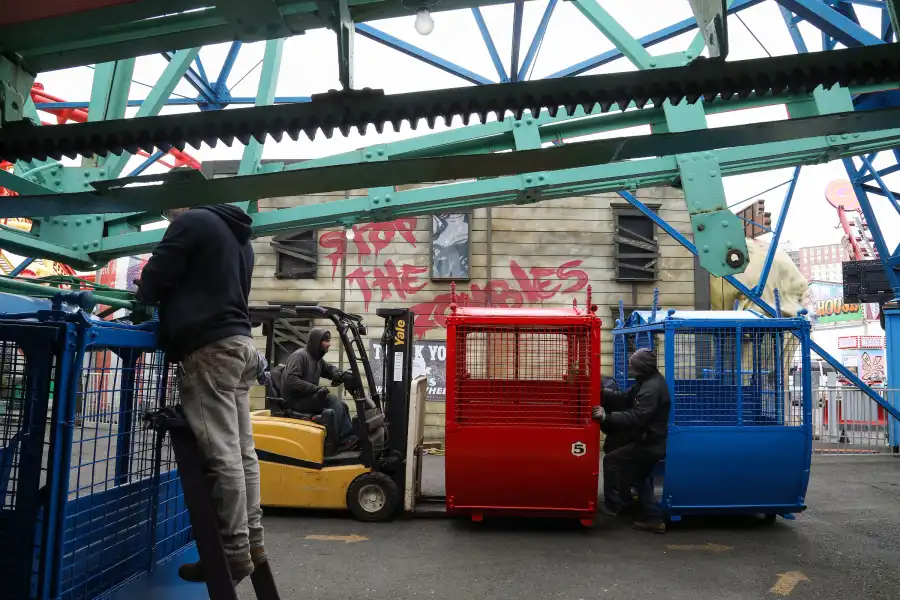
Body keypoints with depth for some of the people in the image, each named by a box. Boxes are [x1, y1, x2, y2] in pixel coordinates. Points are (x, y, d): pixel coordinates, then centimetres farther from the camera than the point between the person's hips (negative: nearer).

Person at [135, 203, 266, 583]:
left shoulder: (192, 221, -3)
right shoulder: (239, 236, 23)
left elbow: (154, 280, -3)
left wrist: (146, 296, 18)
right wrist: (172, 300, 28)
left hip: (209, 348, -9)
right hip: (239, 343, 9)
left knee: (220, 454, -8)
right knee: (242, 451, 8)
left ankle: (234, 552, -4)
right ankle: (252, 542, 12)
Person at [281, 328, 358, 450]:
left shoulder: (318, 358, 13)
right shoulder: (300, 356, -16)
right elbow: (291, 380, -25)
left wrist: (340, 375, -9)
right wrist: (316, 389, -28)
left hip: (308, 397, 9)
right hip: (295, 400, -9)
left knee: (341, 405, -2)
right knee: (332, 400, -23)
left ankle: (350, 437, -6)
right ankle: (343, 440, -21)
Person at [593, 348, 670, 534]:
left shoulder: (652, 389, -26)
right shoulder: (648, 381, 7)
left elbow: (636, 418, -33)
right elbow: (626, 397, 6)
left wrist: (607, 417, -34)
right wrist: (602, 393, -5)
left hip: (649, 444, -11)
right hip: (651, 442, 11)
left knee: (612, 460, -6)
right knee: (639, 478, 20)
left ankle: (613, 505, 4)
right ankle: (654, 519, 25)